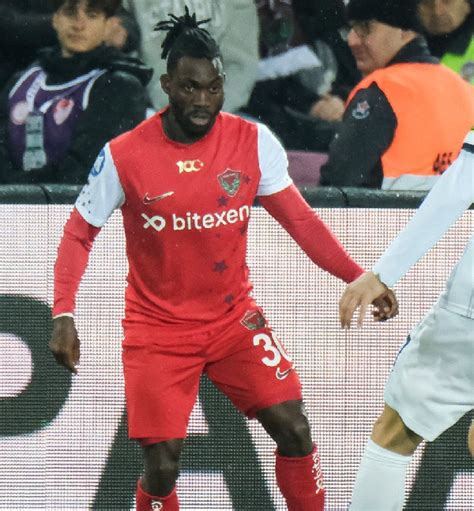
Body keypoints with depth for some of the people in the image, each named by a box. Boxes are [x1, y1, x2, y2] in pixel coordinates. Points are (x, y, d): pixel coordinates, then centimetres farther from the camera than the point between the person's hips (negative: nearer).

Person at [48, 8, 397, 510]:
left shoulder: (253, 141, -9)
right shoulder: (124, 155, -13)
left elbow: (299, 220, -1)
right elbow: (79, 233, -3)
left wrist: (358, 278, -12)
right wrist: (63, 314, -15)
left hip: (235, 318, 2)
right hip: (157, 328, -2)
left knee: (293, 430, -9)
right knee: (162, 465, -8)